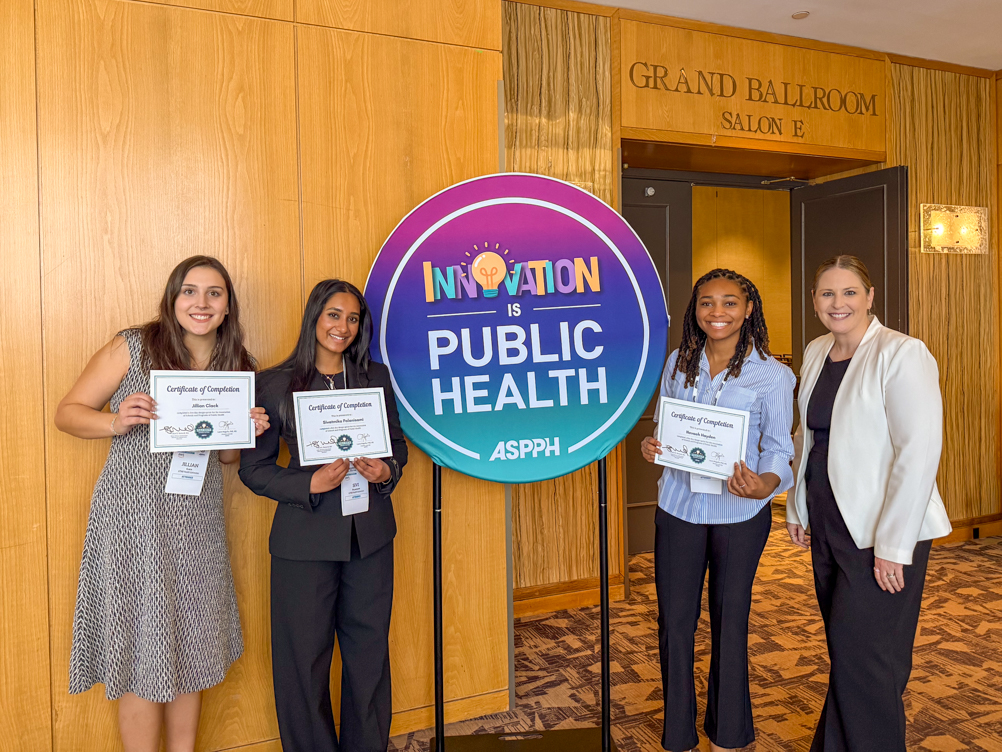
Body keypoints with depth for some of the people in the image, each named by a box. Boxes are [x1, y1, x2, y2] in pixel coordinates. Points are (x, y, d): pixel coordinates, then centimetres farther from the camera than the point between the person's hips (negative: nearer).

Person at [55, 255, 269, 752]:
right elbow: (67, 412, -1)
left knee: (192, 643, 14)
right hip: (135, 512, -4)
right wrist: (115, 422, -20)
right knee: (143, 648, 3)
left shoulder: (235, 365, 7)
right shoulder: (132, 347, -5)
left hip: (198, 519, 5)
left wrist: (249, 431, -5)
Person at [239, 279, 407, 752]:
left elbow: (397, 443, 14)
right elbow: (253, 467, -2)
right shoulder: (275, 384, -3)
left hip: (371, 535, 3)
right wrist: (311, 484, -16)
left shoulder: (376, 377, 7)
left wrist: (387, 471, -7)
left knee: (369, 651, 13)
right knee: (304, 657, 7)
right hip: (305, 539, -3)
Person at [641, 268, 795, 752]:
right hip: (678, 508, 3)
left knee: (729, 620, 12)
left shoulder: (771, 375, -6)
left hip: (739, 513, -2)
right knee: (673, 621, 7)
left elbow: (779, 449, -8)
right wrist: (651, 447, -9)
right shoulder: (678, 364, 4)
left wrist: (764, 484, -29)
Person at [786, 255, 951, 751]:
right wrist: (797, 508, 15)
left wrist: (892, 545, -20)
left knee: (862, 657, -1)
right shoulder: (816, 354, 9)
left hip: (881, 534, -6)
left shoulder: (901, 354, -14)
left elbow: (919, 452, -19)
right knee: (843, 653, 16)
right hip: (827, 525, 7)